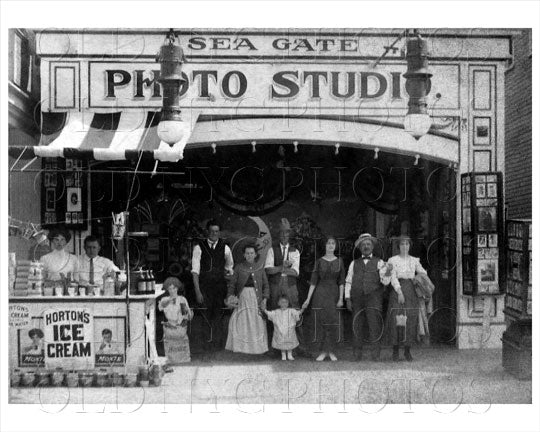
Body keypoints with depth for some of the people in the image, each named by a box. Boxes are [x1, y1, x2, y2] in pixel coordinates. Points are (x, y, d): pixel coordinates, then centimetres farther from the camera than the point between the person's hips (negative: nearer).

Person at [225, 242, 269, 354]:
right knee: (241, 321, -1)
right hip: (242, 297, -1)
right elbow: (232, 283, 3)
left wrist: (265, 299, -3)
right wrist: (231, 295, -11)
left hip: (256, 297, 1)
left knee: (257, 323, 1)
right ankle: (240, 346, 7)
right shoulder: (239, 268, 3)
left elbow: (265, 285, 7)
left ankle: (257, 346, 10)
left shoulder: (260, 268, 6)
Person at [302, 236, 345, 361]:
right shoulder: (319, 261, 4)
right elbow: (313, 281, 3)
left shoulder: (339, 261, 6)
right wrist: (308, 298, -1)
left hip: (334, 293, 1)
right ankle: (325, 351, 7)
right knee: (322, 322, -3)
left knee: (333, 322, -3)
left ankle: (330, 351, 6)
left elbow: (341, 282, 5)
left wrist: (341, 298, -3)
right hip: (321, 293, -1)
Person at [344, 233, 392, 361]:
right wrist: (348, 299, 5)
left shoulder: (379, 263, 9)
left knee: (375, 324, -9)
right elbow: (348, 282, 14)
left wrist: (387, 275, -22)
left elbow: (385, 281, 0)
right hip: (357, 299, 2)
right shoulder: (354, 263, 14)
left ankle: (376, 353, -6)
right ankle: (357, 353, 8)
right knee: (358, 325, 1)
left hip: (374, 299, -2)